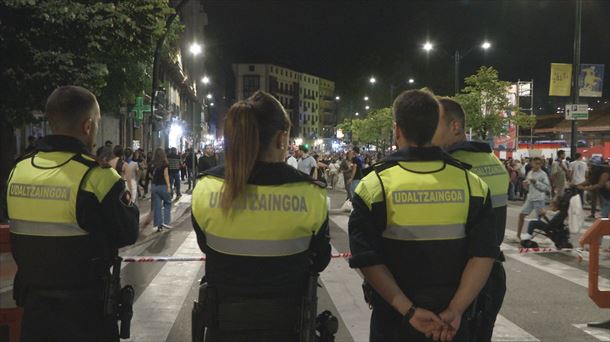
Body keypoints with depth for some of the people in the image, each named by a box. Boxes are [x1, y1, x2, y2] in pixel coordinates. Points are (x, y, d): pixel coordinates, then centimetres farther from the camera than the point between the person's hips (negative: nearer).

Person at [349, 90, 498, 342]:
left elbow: (368, 260, -16)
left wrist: (409, 311, -15)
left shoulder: (375, 184, -10)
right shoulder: (471, 183, -4)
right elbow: (484, 255, -9)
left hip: (395, 318, -1)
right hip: (450, 321, 2)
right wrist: (454, 311, -11)